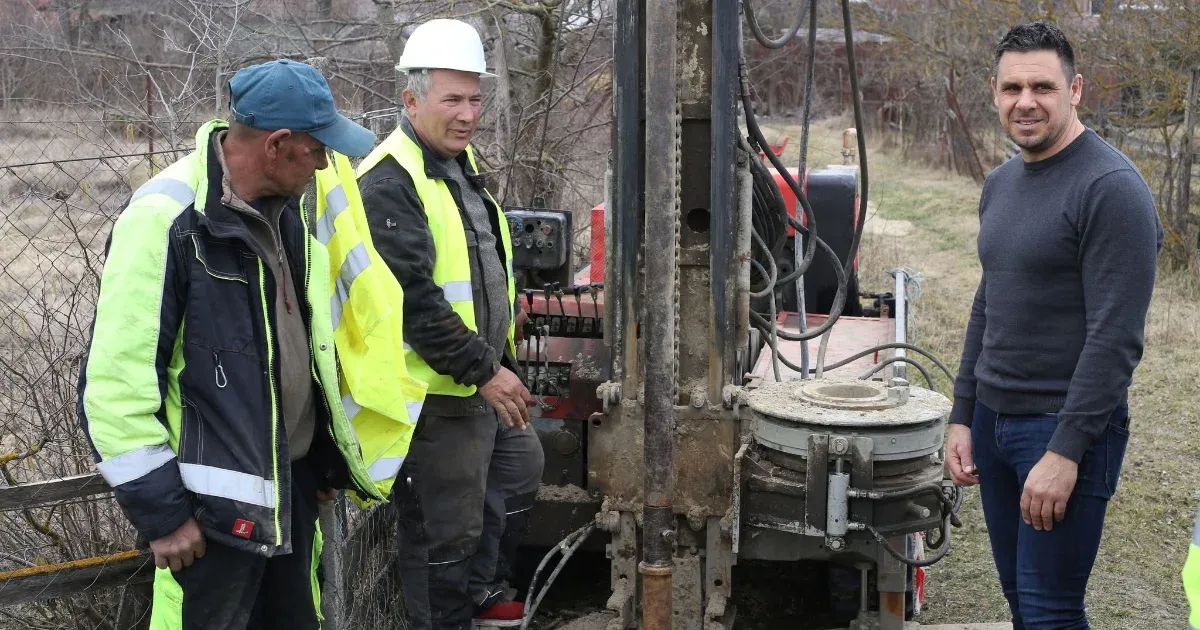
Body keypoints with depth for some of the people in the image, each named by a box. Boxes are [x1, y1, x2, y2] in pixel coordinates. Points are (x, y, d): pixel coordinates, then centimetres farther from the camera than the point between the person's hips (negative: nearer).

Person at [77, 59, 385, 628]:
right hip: (217, 505, -8)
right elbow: (118, 380, -20)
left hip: (294, 482, 8)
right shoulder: (166, 219, -20)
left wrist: (328, 457, 19)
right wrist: (159, 509, -16)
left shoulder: (282, 209, 6)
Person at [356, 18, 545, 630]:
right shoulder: (389, 182, -21)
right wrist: (483, 370, -23)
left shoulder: (461, 161, 11)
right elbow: (412, 299, -27)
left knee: (520, 470, 25)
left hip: (488, 375, 10)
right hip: (438, 391, -10)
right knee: (450, 528, 2)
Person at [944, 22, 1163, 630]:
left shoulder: (1111, 187, -14)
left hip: (1067, 426, -8)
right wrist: (962, 417, 14)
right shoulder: (1000, 184, 12)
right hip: (993, 419, 8)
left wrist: (1066, 451, -21)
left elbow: (1116, 336, -19)